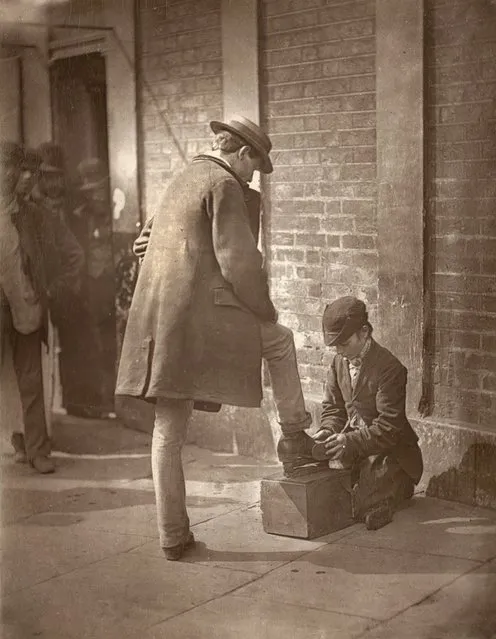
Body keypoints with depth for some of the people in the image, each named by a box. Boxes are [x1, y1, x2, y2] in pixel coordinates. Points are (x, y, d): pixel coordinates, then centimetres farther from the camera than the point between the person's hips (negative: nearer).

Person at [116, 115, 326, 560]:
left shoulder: (183, 179, 22)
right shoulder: (224, 184, -5)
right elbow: (238, 260, -14)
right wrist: (264, 309, 2)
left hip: (158, 321, 8)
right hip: (202, 319, -8)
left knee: (168, 433, 10)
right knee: (280, 340, 20)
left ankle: (173, 536, 16)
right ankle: (295, 442, 22)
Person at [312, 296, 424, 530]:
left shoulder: (389, 368, -20)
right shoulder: (339, 361, 3)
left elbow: (389, 427, -23)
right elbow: (333, 406, 12)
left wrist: (351, 441, -33)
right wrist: (328, 430, -10)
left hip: (388, 450, -7)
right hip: (352, 448, 7)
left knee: (368, 513, -17)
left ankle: (400, 485, 14)